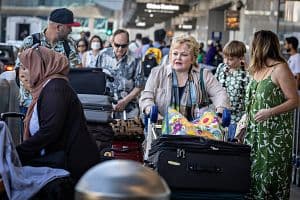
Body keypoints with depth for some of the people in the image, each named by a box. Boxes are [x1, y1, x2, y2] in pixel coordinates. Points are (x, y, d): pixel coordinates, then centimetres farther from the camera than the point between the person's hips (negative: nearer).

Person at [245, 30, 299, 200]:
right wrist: (246, 118, 13)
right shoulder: (258, 69, 12)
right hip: (255, 129, 7)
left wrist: (270, 112, -22)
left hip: (275, 133, -7)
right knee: (253, 171, 8)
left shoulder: (280, 68, -11)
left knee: (270, 172, -3)